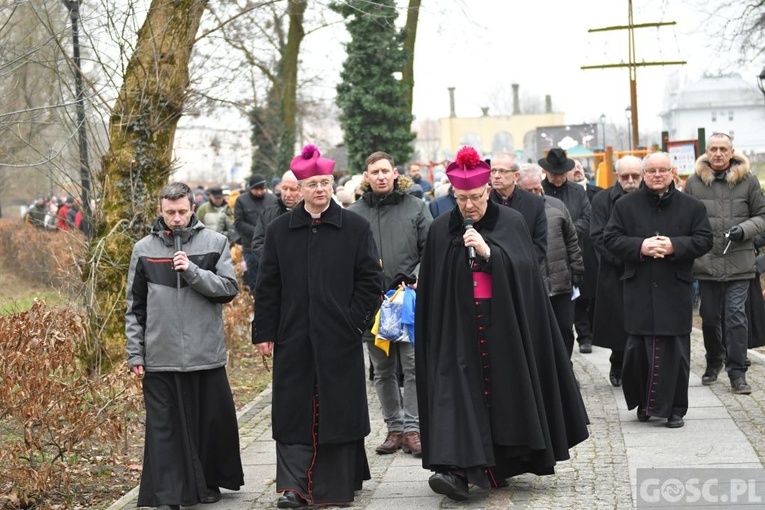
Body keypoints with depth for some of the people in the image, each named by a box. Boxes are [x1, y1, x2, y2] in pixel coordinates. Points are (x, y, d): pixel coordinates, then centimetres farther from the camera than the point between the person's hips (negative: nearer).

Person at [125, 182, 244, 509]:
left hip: (206, 355, 0)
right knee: (164, 428, 2)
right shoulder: (144, 249, 4)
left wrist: (192, 271, -18)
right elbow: (134, 308, 8)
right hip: (160, 357, 0)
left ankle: (209, 481, 30)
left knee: (213, 421, 11)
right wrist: (135, 354, 3)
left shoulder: (214, 243, 2)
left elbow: (229, 289, -5)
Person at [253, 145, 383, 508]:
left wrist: (354, 322, -6)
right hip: (293, 338, 1)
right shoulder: (279, 230, 6)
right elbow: (268, 286, 7)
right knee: (295, 410, 2)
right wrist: (264, 332, 2)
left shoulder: (355, 227, 1)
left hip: (339, 340, -1)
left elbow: (370, 280, 2)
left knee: (338, 409, 4)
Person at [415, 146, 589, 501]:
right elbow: (431, 289, 7)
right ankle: (457, 468, -18)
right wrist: (434, 336, 5)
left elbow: (524, 269, -8)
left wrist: (488, 251, -20)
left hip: (503, 325, 0)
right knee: (459, 390, -10)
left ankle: (500, 465, 16)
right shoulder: (440, 230, 5)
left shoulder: (511, 222, 2)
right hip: (459, 329, 0)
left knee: (502, 390, 2)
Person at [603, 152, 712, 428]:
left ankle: (675, 408, 9)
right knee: (638, 350, 3)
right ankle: (643, 403, 19)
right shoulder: (625, 205, 6)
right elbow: (610, 239, 1)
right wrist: (639, 247, -15)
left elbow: (704, 240, 1)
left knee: (675, 351, 1)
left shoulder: (692, 206, 5)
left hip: (675, 291, 0)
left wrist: (675, 246, -16)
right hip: (639, 292, 1)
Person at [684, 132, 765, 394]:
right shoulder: (694, 182, 4)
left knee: (735, 316, -5)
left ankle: (737, 372, 3)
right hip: (706, 262, 2)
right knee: (709, 316, 11)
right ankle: (714, 361, 32)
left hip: (738, 262, -2)